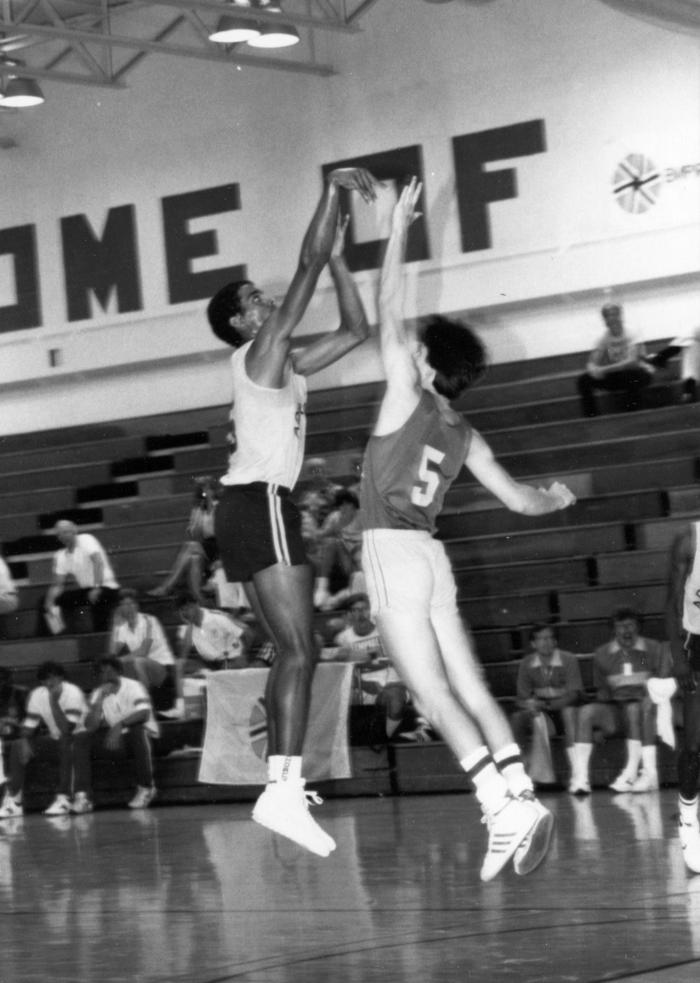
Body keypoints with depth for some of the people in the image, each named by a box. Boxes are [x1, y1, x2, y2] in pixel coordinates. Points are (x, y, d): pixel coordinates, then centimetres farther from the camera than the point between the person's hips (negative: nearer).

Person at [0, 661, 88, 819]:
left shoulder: (73, 693, -21)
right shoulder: (37, 695, -3)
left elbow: (66, 729, -30)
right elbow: (28, 726, -3)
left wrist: (53, 702, -33)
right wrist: (24, 743, -24)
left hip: (77, 741, -5)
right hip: (55, 741, 5)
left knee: (65, 742, -39)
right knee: (17, 745, -15)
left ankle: (64, 799, -34)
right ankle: (13, 801, -18)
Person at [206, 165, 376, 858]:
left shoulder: (286, 364, 21)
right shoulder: (259, 353, -4)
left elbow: (356, 331, 25)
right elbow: (308, 264, -10)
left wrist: (339, 255, 21)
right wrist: (334, 189, -4)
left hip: (254, 507, 10)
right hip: (260, 504, -10)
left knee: (288, 650, 12)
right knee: (299, 651, -18)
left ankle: (280, 783, 13)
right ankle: (282, 792, -27)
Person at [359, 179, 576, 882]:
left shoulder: (408, 400, -3)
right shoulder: (462, 435, 14)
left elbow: (387, 319, -2)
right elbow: (519, 500, 17)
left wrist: (399, 229, 3)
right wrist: (558, 499, 40)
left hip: (393, 553, -7)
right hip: (430, 556, 7)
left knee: (434, 695, -13)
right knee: (471, 690, 4)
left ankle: (506, 806, -24)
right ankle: (520, 801, -6)